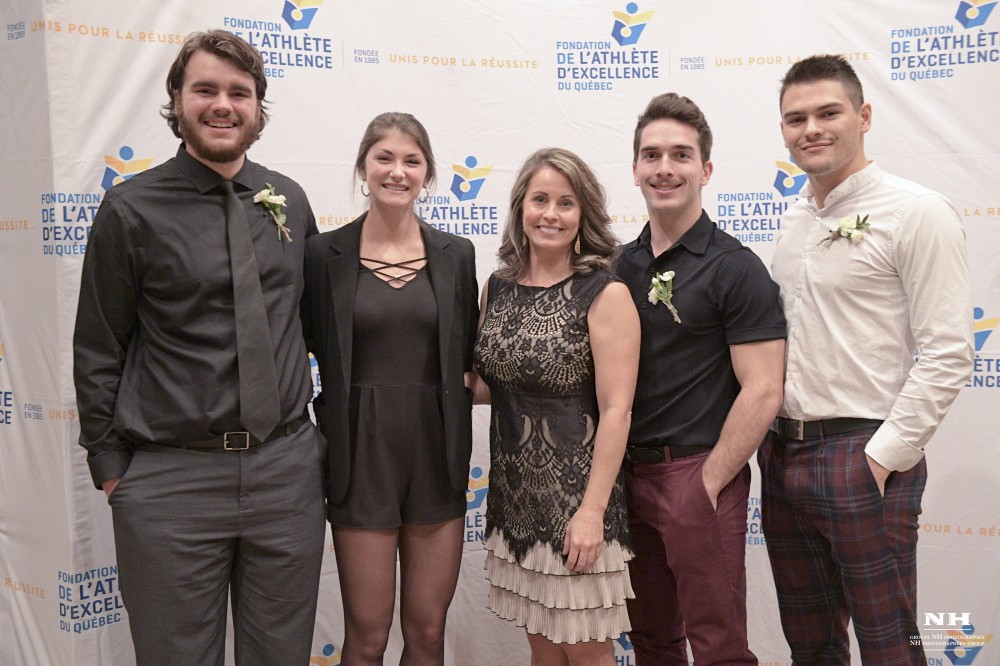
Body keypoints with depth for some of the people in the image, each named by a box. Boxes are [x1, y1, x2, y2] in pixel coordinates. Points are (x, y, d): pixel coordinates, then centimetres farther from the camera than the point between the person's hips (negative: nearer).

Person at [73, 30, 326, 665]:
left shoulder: (290, 201, 6)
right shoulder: (131, 209, -5)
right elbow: (97, 352, -1)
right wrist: (113, 469, -2)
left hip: (287, 468, 3)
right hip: (172, 477, -3)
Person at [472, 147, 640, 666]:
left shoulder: (606, 294, -11)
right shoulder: (498, 287, 5)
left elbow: (615, 410, -14)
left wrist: (593, 509, -17)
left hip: (574, 492, -5)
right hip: (514, 495, 5)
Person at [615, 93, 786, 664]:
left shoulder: (735, 268, -9)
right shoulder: (622, 265, 9)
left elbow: (762, 392, -14)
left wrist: (708, 483, -14)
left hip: (699, 474, -6)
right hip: (630, 473, 6)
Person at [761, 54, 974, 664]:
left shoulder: (917, 213, -9)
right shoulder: (793, 220, 12)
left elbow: (948, 355, -14)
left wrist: (882, 458, -16)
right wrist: (771, 441, 10)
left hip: (864, 458, -6)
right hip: (783, 454, 7)